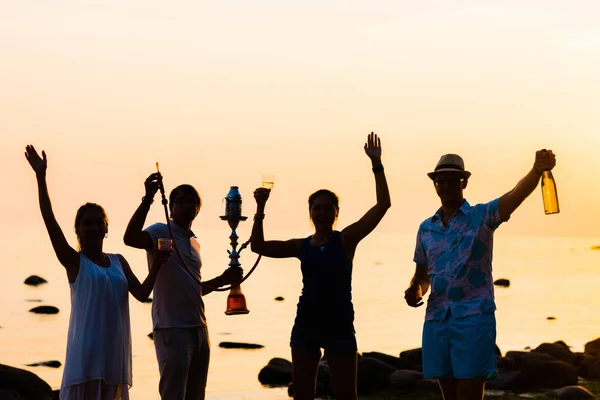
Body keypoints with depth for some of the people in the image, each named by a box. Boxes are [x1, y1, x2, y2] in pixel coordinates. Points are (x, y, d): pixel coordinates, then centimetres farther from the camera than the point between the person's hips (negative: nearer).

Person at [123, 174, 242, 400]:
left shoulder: (194, 243, 18)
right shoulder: (161, 232, -7)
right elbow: (130, 239, -29)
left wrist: (222, 280, 12)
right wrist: (148, 199, -34)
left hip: (199, 328, 8)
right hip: (172, 328, -8)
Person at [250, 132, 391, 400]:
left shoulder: (346, 239, -2)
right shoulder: (301, 246, 8)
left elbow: (382, 205, -11)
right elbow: (258, 246, 4)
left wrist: (376, 164, -16)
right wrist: (260, 209, -5)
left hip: (340, 326, -3)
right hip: (306, 325, 3)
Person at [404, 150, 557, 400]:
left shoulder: (482, 216, 0)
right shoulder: (426, 228, 13)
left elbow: (516, 194, -19)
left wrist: (538, 170, -39)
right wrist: (414, 290, -3)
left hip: (474, 316, -4)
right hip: (436, 319, 4)